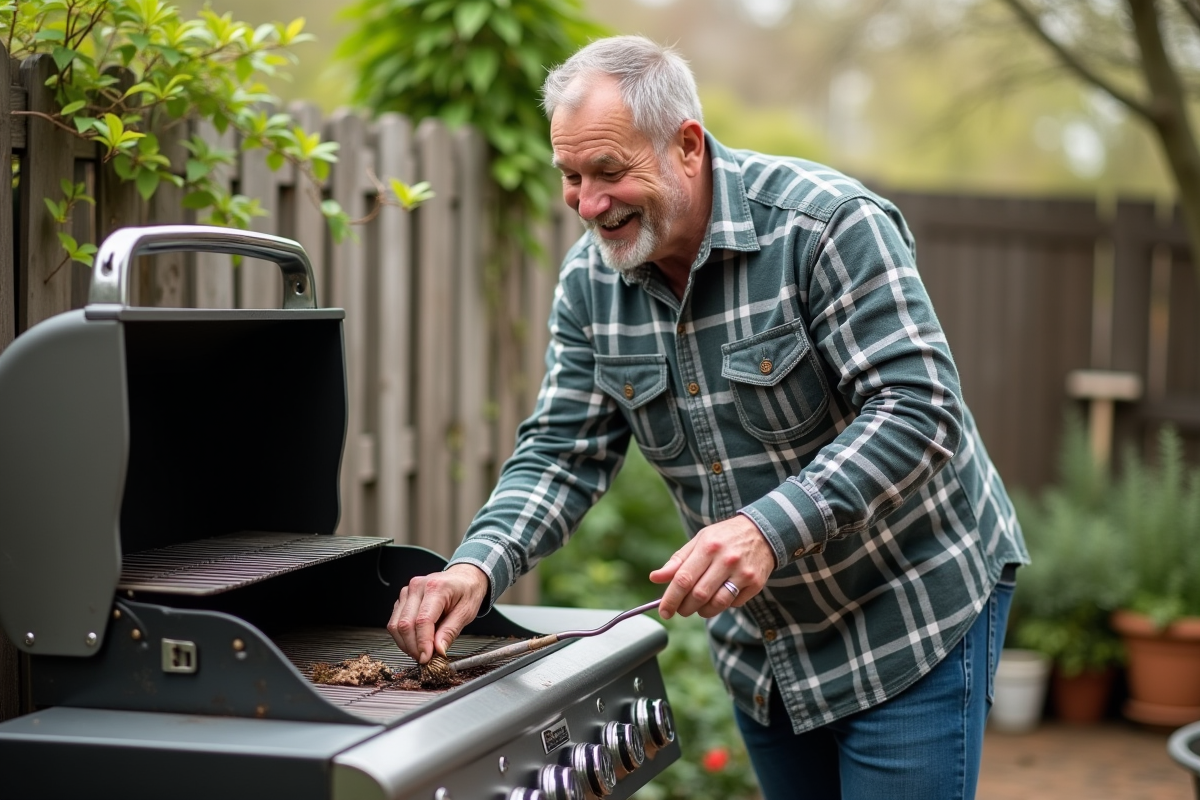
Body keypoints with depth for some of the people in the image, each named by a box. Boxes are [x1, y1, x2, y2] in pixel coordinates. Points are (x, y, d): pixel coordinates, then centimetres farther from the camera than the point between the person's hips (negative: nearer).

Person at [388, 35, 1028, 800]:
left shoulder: (829, 223, -22)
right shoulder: (590, 280, -3)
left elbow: (916, 412, -27)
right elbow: (562, 452, -2)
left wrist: (770, 529, -38)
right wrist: (476, 569, -21)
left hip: (914, 612, -6)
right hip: (761, 637, 6)